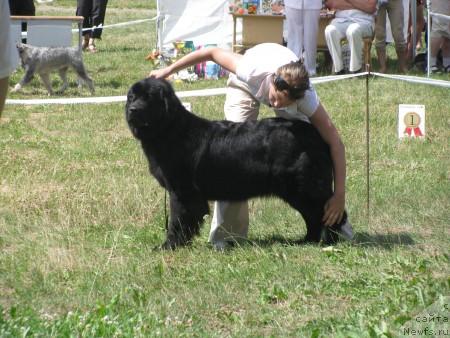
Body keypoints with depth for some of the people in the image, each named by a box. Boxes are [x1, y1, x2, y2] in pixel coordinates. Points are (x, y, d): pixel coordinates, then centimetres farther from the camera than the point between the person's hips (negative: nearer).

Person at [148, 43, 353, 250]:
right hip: (245, 86, -1)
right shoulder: (252, 71, -45)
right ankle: (225, 233, -10)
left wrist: (339, 195, -40)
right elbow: (212, 53, -30)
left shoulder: (306, 97, -41)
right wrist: (168, 70, -23)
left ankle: (332, 221, 3)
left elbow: (335, 142, -36)